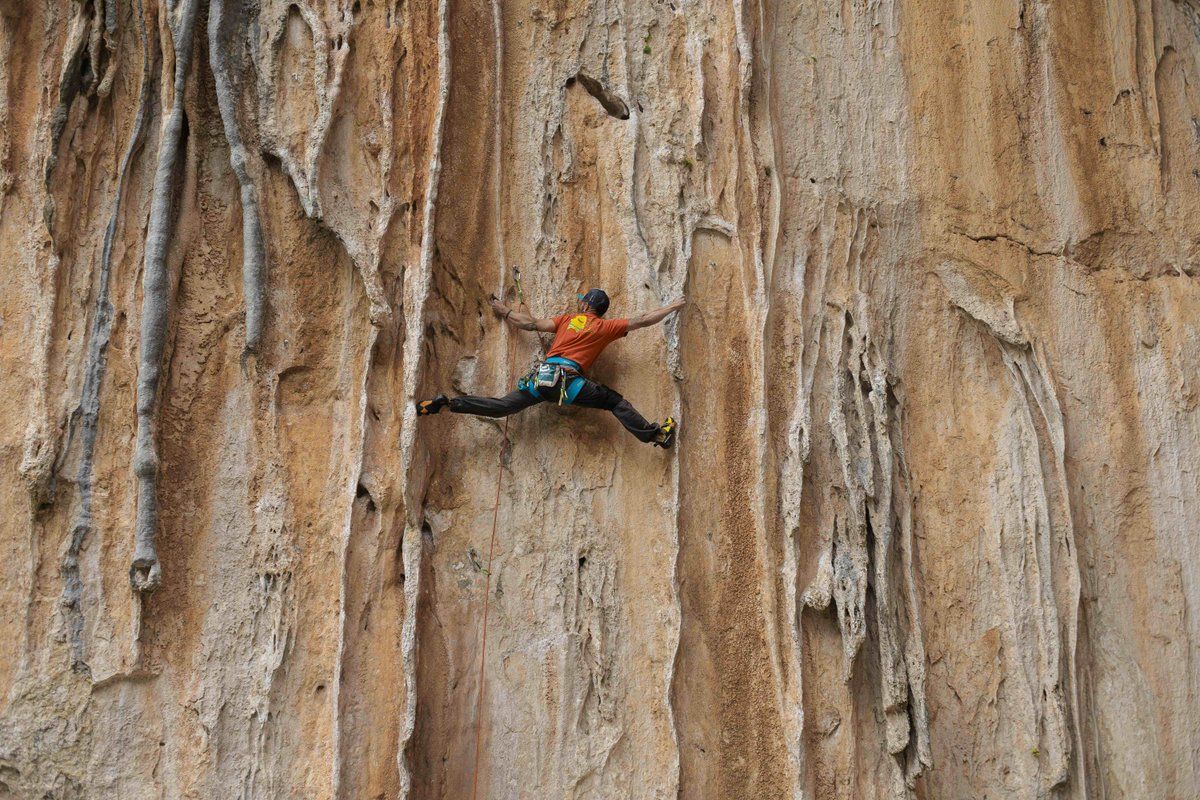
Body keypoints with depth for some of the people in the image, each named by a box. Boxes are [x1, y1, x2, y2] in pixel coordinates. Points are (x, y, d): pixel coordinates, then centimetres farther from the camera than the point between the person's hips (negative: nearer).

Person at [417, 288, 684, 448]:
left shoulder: (568, 318, 20)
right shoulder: (606, 327, 11)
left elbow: (530, 324, 21)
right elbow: (643, 321, 13)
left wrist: (505, 311, 37)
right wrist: (673, 307, 26)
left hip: (542, 376, 4)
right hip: (570, 381, -4)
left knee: (502, 406, 3)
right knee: (616, 402, 4)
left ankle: (447, 403, -7)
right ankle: (654, 434, -8)